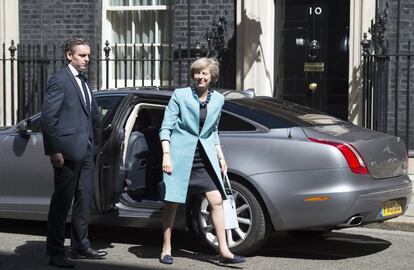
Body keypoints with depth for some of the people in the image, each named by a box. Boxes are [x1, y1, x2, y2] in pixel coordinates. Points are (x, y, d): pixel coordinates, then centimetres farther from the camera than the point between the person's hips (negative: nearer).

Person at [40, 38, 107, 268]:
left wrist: (95, 144, 11)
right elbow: (48, 117, -15)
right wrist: (55, 150, -17)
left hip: (86, 151, 8)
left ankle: (81, 246, 25)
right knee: (62, 203, -2)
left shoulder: (83, 81, 17)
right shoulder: (59, 80, -9)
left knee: (84, 200, 14)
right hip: (68, 150, -8)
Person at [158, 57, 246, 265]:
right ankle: (166, 249, 14)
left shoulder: (218, 99, 10)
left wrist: (220, 157, 17)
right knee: (172, 201, 1)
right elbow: (166, 127, -3)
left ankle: (223, 251, 2)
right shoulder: (180, 95, -2)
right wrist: (166, 155, -12)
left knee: (217, 200, -3)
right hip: (180, 154, -4)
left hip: (205, 156, 4)